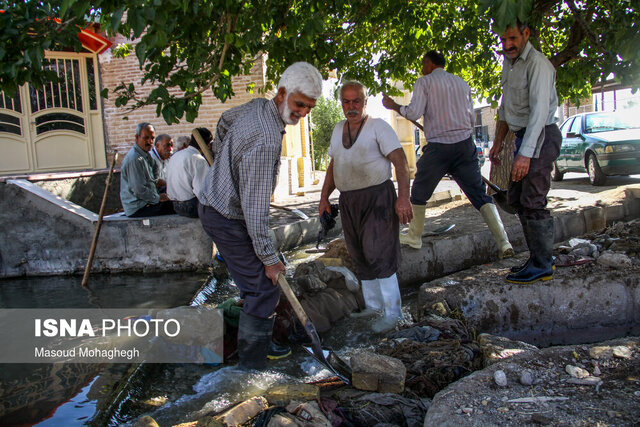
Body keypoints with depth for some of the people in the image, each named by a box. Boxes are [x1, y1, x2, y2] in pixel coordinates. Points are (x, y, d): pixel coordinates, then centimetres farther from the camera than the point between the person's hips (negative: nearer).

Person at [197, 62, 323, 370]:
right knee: (263, 289, -7)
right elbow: (254, 204, -28)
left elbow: (225, 120, 23)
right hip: (226, 217, -10)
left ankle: (260, 345, 33)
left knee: (257, 284, 18)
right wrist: (269, 257, -20)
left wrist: (223, 159, 36)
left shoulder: (258, 106, 1)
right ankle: (251, 365, 5)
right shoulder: (265, 139, -30)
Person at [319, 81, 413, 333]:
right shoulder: (338, 130, 16)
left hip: (377, 196, -6)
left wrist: (403, 197, -22)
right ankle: (372, 307, 21)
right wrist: (324, 196, 14)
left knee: (377, 254, -11)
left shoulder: (378, 126, -4)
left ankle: (392, 312, 1)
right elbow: (333, 166, 23)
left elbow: (400, 161, -11)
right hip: (348, 201, 7)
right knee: (360, 258, 9)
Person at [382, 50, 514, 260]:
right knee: (480, 195, 4)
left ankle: (414, 237, 23)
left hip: (438, 147, -4)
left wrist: (393, 105, 5)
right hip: (465, 144, 4)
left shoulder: (424, 82, 2)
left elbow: (414, 112, -11)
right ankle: (503, 243, -4)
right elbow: (472, 118, 16)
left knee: (419, 194, 14)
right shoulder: (462, 83, 17)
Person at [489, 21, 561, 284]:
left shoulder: (537, 64, -15)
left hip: (541, 137, -9)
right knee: (517, 199, 11)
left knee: (532, 202, -10)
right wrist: (498, 143, 20)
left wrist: (526, 154, -32)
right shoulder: (509, 63, 15)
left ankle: (542, 266, 0)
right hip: (524, 136, 9)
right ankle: (539, 258, 20)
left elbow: (539, 110, -24)